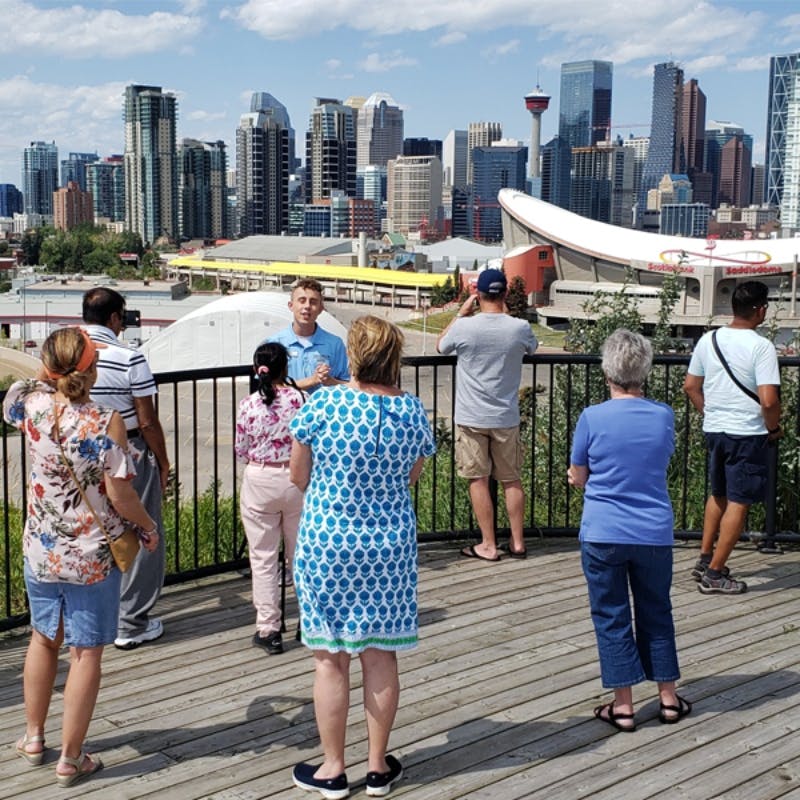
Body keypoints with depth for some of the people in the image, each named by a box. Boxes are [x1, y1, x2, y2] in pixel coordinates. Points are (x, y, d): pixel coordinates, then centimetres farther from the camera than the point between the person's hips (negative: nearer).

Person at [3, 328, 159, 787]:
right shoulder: (106, 423, -21)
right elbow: (120, 496, -17)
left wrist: (50, 373, 20)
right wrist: (148, 526, 0)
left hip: (41, 552, 5)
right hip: (93, 558, -4)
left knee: (43, 638, 23)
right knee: (86, 654, 7)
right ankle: (70, 760, 14)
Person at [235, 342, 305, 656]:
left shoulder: (248, 404, -9)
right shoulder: (300, 398, -9)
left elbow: (241, 450, -1)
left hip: (260, 481, -1)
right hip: (297, 480, 1)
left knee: (263, 558, 7)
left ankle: (268, 630, 10)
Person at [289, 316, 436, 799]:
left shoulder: (322, 405, -13)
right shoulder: (413, 412, -5)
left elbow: (298, 477, -2)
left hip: (326, 545, -2)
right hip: (390, 546, 2)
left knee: (330, 659, 9)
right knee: (381, 656, 12)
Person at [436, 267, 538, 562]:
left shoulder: (464, 327, -13)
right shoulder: (520, 328, -8)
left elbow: (440, 346, 9)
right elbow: (533, 347, 17)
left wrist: (461, 313, 12)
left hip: (472, 418, -2)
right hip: (506, 418, 2)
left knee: (478, 480, 6)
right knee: (511, 479, 13)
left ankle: (488, 545, 8)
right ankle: (517, 542, 18)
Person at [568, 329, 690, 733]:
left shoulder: (593, 418, -12)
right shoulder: (664, 417, -3)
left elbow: (577, 477, -2)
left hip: (603, 536, -3)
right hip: (654, 534, 3)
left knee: (612, 617, 9)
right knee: (657, 613, 17)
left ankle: (623, 706, 14)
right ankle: (669, 698, 26)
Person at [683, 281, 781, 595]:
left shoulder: (708, 340, 2)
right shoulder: (761, 347, -17)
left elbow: (690, 386, 9)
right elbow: (768, 400, -22)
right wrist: (774, 428, -4)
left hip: (714, 430, 6)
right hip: (747, 434, -6)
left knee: (718, 494, 23)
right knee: (738, 503, 2)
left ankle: (704, 559, 28)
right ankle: (714, 574, 4)